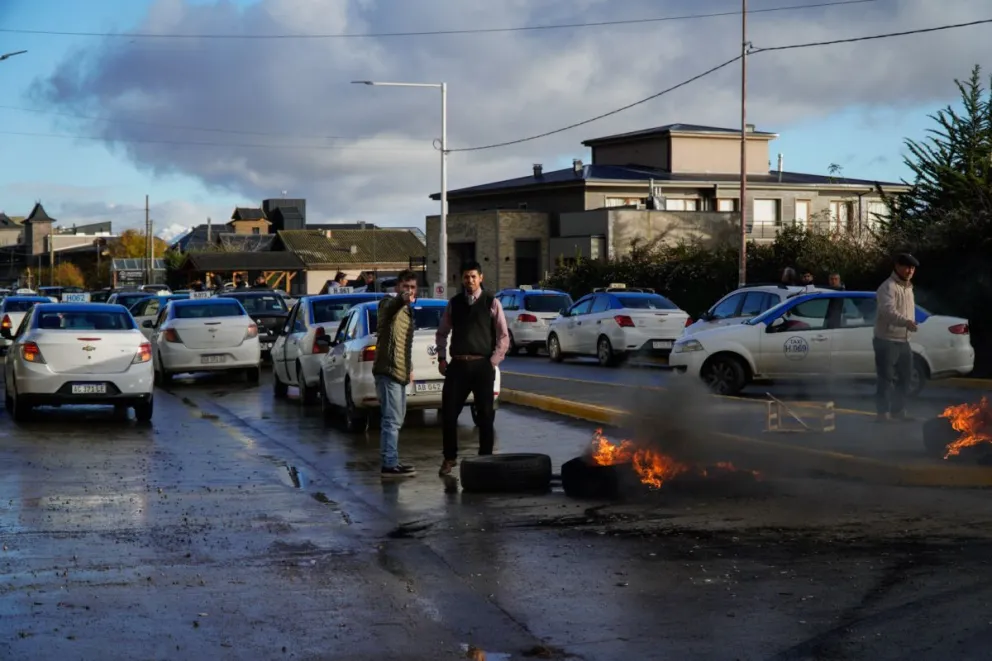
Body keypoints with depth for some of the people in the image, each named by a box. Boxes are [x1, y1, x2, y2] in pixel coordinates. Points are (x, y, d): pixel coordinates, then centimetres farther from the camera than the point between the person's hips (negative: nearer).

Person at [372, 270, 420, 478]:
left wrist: (409, 368, 24)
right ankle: (389, 465, -12)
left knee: (396, 420, 15)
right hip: (388, 371, -10)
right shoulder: (389, 304, -9)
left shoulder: (407, 311, 19)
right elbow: (390, 307, -36)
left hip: (400, 372, 10)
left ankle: (391, 462, 22)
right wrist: (402, 299, -58)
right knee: (392, 420, -12)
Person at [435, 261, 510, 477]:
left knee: (485, 416, 4)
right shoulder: (454, 303, 10)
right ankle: (449, 457, 14)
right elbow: (442, 332, 16)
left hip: (482, 365, -2)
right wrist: (441, 358, 5)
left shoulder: (491, 303, 1)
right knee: (448, 413, -1)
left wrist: (493, 362, -7)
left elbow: (503, 337, 0)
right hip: (457, 364, 2)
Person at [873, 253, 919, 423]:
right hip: (886, 341, -9)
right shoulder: (888, 287, -15)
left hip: (903, 341, 9)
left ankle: (898, 411, 26)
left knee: (904, 377, 15)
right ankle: (883, 414, -5)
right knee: (886, 378, -8)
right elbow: (889, 311, -32)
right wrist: (905, 322, -47)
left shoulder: (908, 287, 16)